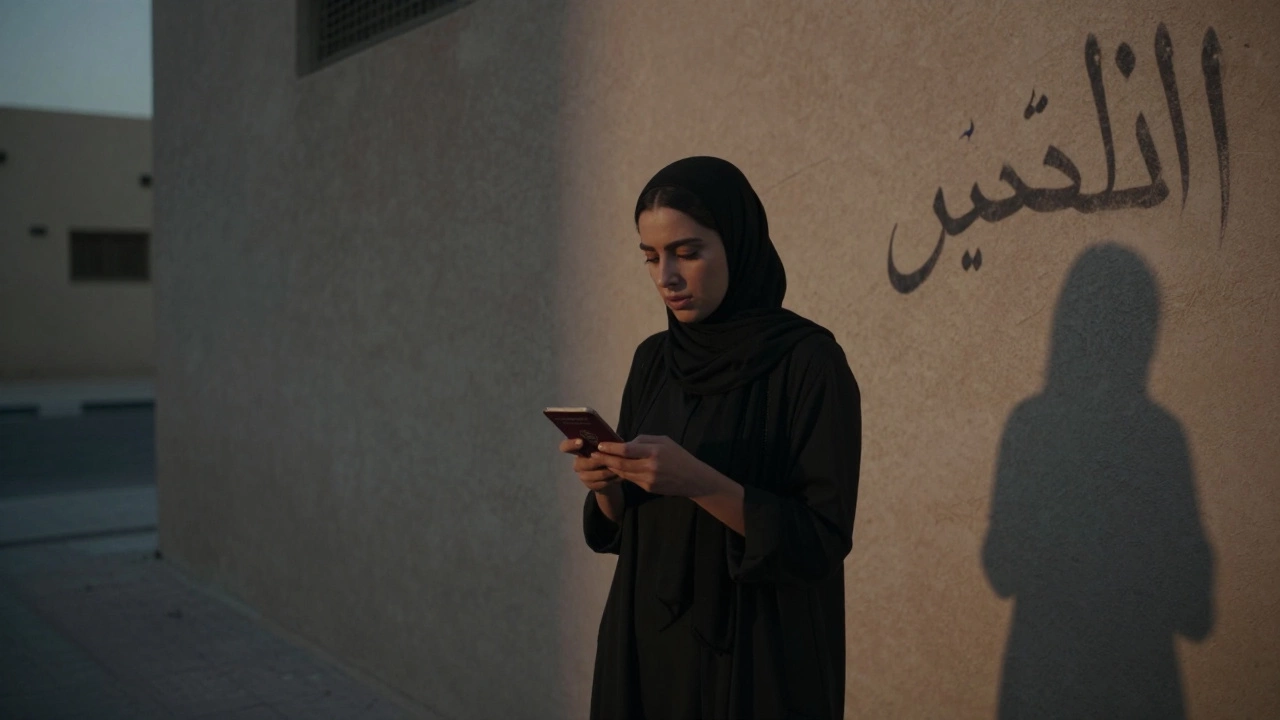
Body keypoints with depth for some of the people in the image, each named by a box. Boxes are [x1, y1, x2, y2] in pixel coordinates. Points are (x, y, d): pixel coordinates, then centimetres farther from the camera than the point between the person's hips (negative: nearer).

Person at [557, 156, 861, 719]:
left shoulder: (809, 360, -15)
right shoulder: (653, 359, 4)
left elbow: (822, 541, -17)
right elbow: (626, 524, 8)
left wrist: (698, 481, -28)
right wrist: (608, 482, -13)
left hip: (756, 657, -5)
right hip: (644, 642, 6)